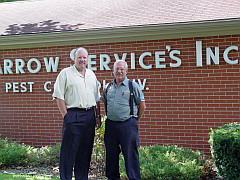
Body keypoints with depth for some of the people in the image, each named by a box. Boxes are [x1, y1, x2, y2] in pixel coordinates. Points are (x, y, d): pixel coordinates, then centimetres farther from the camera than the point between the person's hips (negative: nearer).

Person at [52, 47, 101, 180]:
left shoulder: (91, 74, 16)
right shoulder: (65, 73, -1)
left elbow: (97, 98, 20)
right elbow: (59, 97, -6)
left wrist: (98, 116, 14)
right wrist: (66, 116, -11)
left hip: (90, 116, 6)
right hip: (73, 115, -5)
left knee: (85, 151, 10)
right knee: (69, 150, -3)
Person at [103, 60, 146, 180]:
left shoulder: (133, 86, 0)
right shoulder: (108, 88, 13)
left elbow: (142, 106, 2)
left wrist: (136, 121, 5)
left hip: (128, 125, -5)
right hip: (111, 124, 5)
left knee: (130, 154, -3)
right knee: (111, 155, 11)